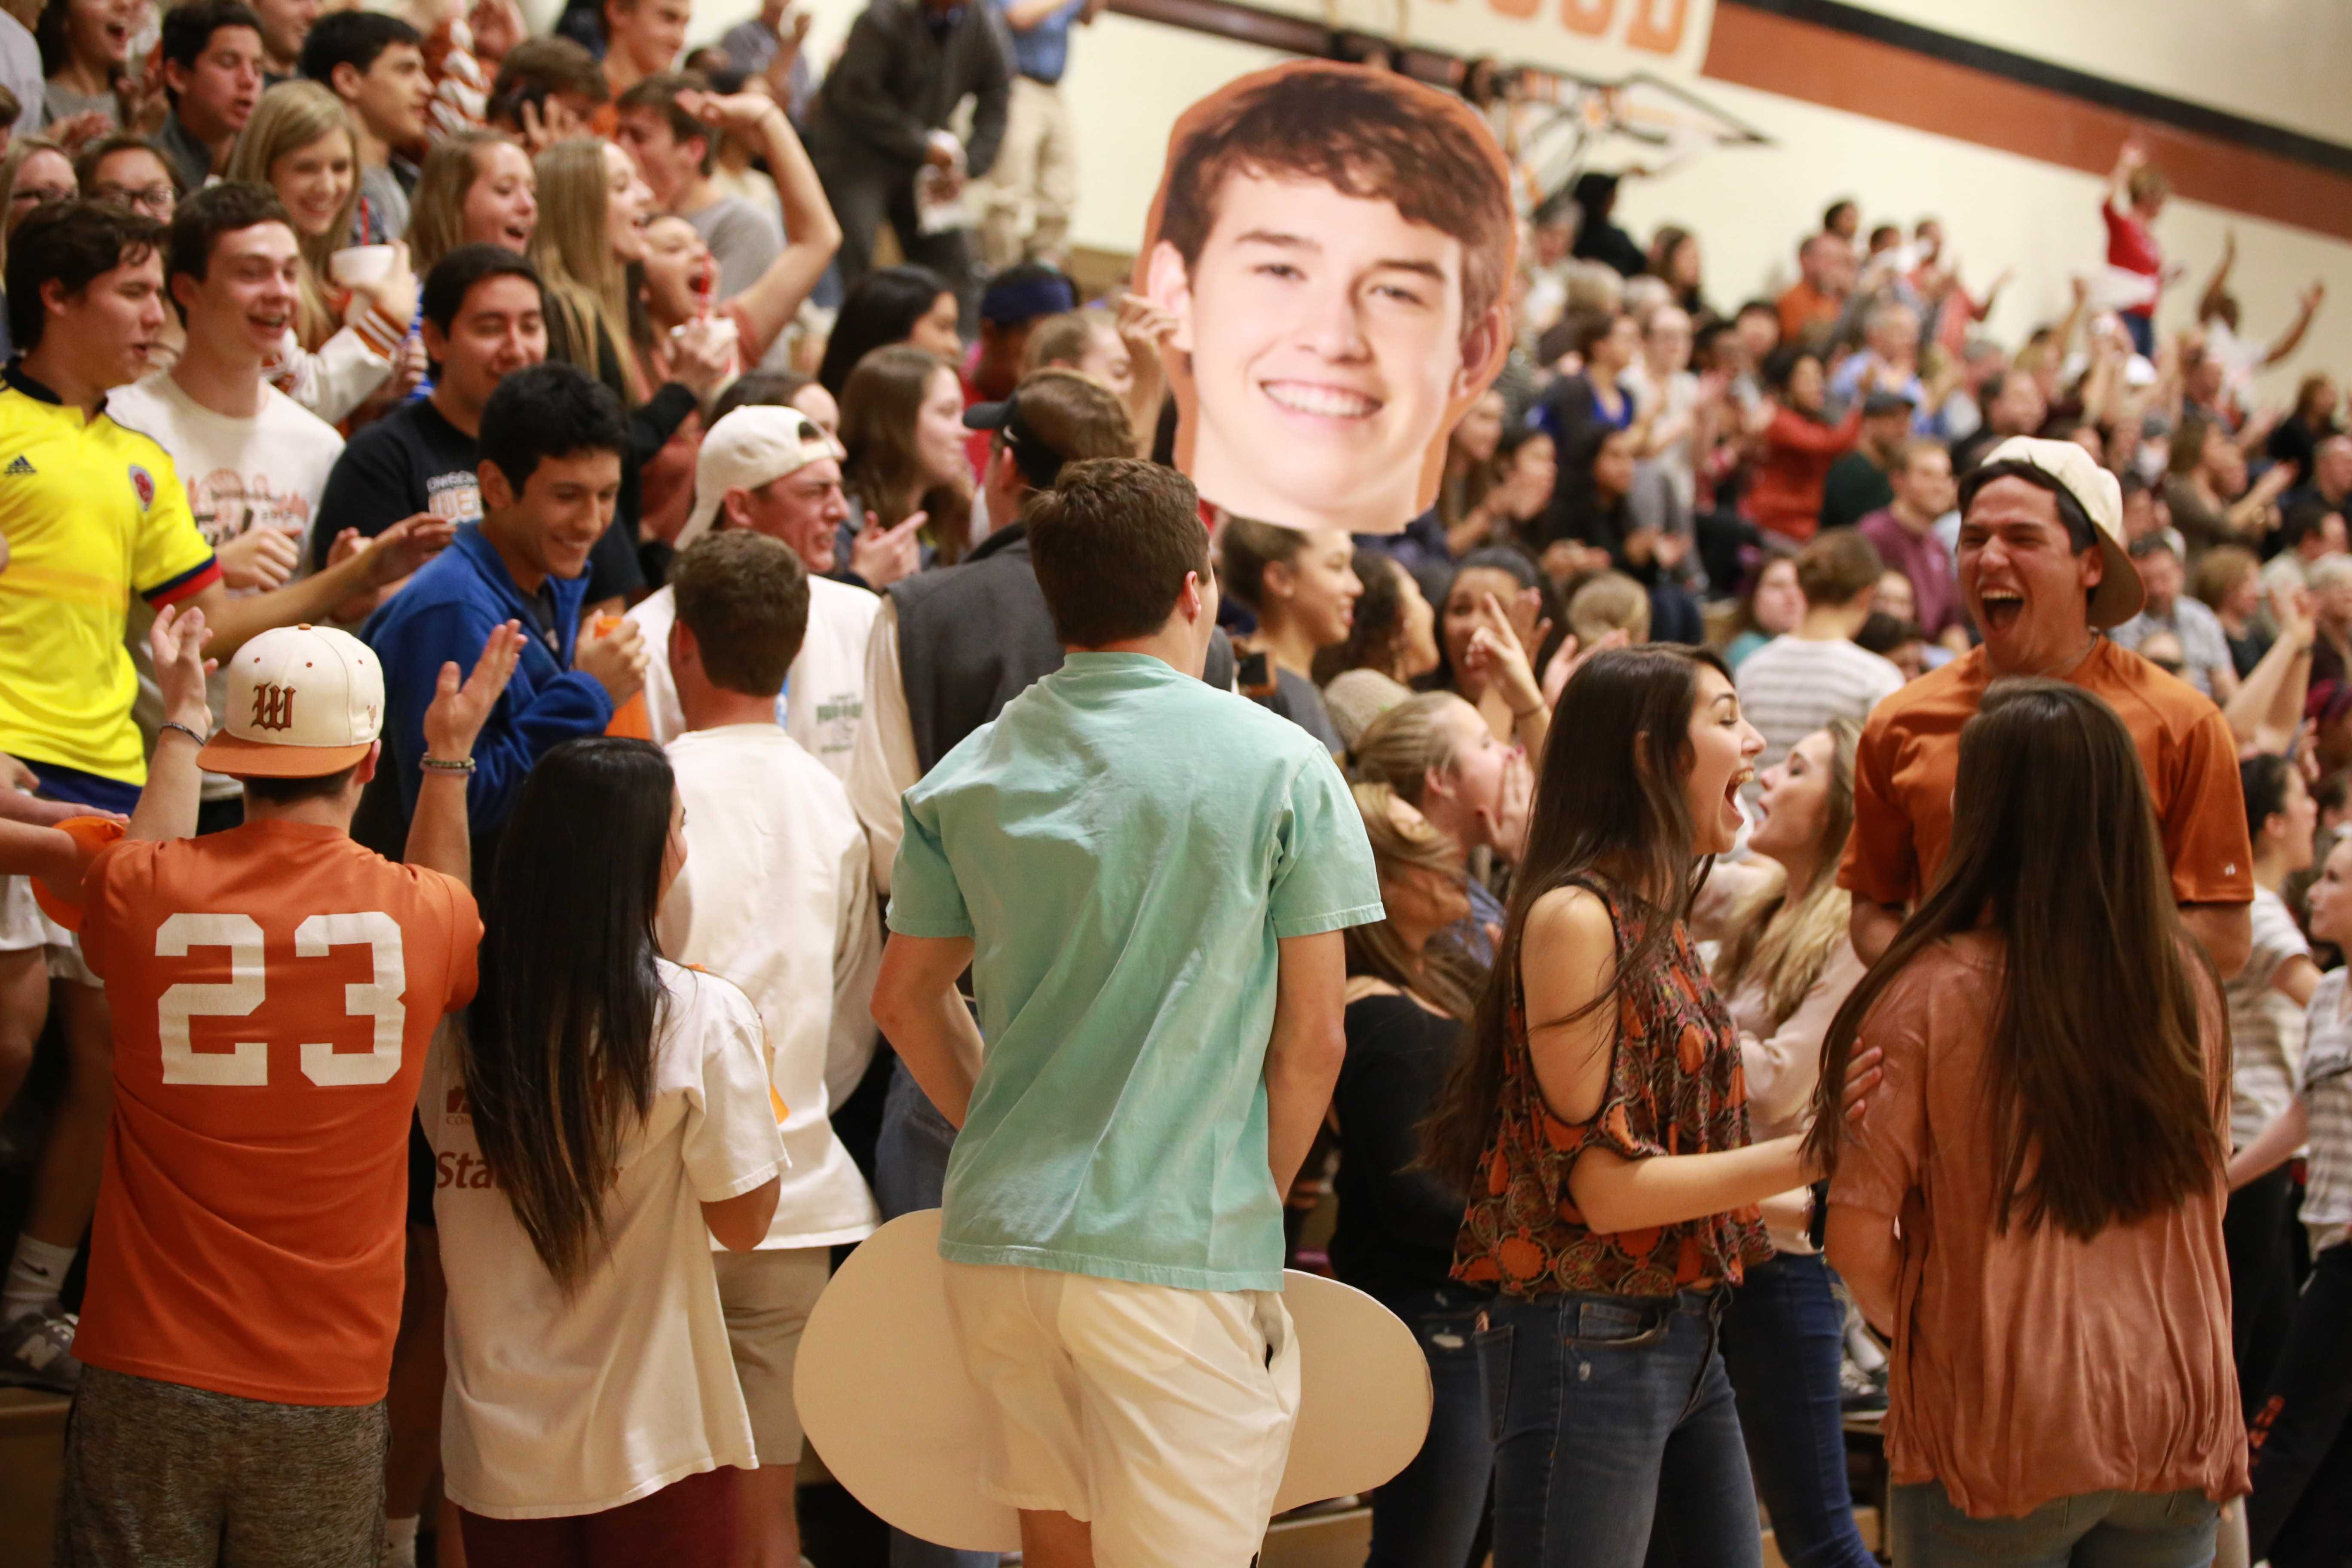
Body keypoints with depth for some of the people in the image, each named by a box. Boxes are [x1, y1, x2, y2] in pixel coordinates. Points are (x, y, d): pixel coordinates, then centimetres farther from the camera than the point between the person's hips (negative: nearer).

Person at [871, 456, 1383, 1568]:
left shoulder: (968, 775, 6)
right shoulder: (1279, 767, -6)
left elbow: (907, 1001, 13)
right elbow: (1311, 1039, -5)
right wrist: (1258, 1199, 8)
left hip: (998, 1238, 5)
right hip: (1185, 1252, -5)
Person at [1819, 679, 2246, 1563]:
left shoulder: (1930, 994, -13)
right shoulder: (2189, 990, -1)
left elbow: (1859, 1240, -12)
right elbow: (2205, 1205, 12)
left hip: (2000, 1433, -4)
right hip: (2179, 1425, 4)